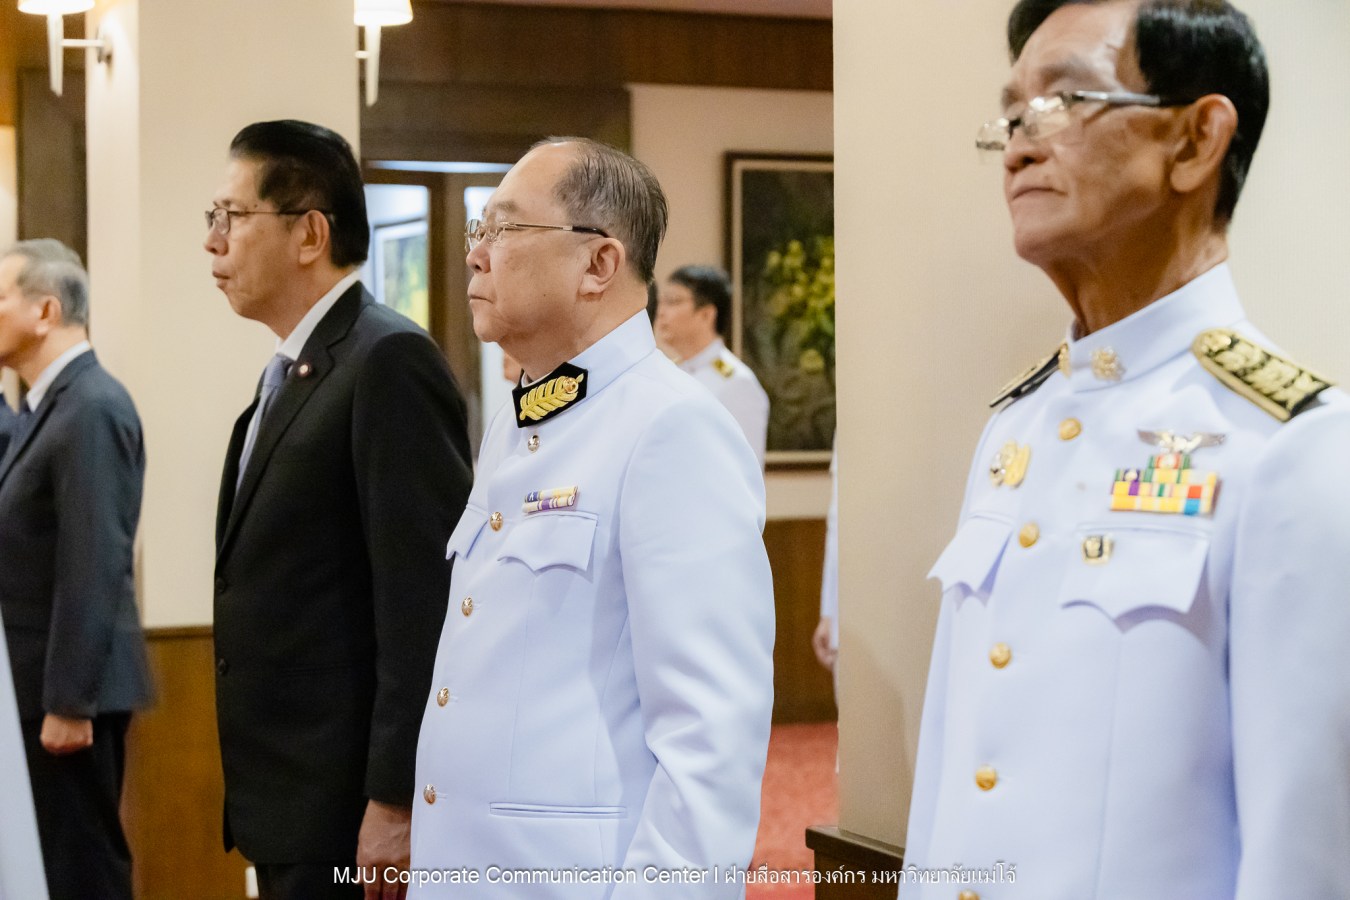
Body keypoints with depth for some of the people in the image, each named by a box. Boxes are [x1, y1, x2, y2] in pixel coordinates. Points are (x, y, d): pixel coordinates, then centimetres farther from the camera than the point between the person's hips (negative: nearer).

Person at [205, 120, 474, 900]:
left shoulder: (390, 361, -14)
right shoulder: (291, 372, 15)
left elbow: (424, 597, -20)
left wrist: (396, 800, -22)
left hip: (350, 814, -9)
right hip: (291, 807, 9)